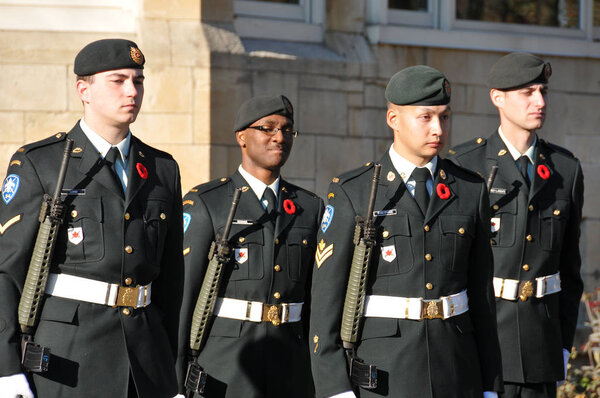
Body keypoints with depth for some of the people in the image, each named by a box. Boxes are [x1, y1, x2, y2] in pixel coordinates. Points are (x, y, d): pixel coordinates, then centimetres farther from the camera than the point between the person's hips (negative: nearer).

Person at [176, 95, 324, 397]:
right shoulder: (204, 204, -3)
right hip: (222, 371, -4)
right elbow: (183, 293, -6)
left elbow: (315, 298, 12)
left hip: (289, 372, 4)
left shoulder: (309, 208, 11)